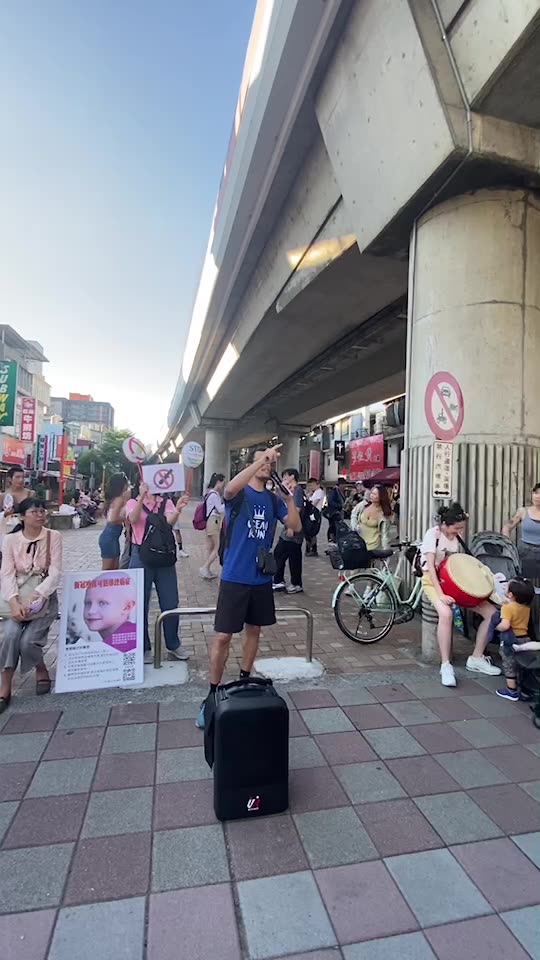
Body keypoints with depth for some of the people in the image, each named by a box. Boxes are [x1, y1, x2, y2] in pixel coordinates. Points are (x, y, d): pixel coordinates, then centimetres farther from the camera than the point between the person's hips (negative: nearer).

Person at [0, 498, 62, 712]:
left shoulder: (53, 536, -6)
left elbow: (55, 574, -12)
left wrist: (33, 598, -24)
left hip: (44, 598, -2)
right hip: (18, 599, 2)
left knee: (28, 641, -20)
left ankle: (41, 670, 12)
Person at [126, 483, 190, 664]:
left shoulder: (166, 503, 3)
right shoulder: (133, 502, 0)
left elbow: (170, 522, -16)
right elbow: (133, 519, -22)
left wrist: (178, 509, -36)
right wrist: (142, 497, -38)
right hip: (141, 556, -2)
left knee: (170, 603, 8)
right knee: (140, 604, 7)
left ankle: (173, 645, 24)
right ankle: (144, 648, 22)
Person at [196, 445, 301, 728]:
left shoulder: (273, 499, 6)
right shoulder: (238, 494, -7)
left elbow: (296, 527, 1)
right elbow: (230, 488, -32)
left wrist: (289, 498, -13)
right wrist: (263, 457, -34)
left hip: (261, 578, 5)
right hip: (235, 577, -5)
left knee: (254, 630, 17)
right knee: (223, 636, -2)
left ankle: (244, 681, 35)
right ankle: (212, 694, 12)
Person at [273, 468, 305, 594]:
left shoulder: (298, 490, -12)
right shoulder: (290, 490, 16)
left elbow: (297, 509, -19)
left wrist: (291, 527, -22)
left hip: (294, 531, -9)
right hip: (287, 530, 9)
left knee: (294, 558, 1)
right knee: (278, 554, 11)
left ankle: (297, 585, 13)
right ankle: (279, 581, 19)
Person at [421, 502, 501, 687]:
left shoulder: (457, 536, 5)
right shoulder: (433, 533, -13)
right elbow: (430, 566, -19)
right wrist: (441, 594, -28)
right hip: (433, 582, -6)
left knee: (491, 613, -7)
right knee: (446, 613, -36)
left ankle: (476, 658, 7)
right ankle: (445, 665, -23)